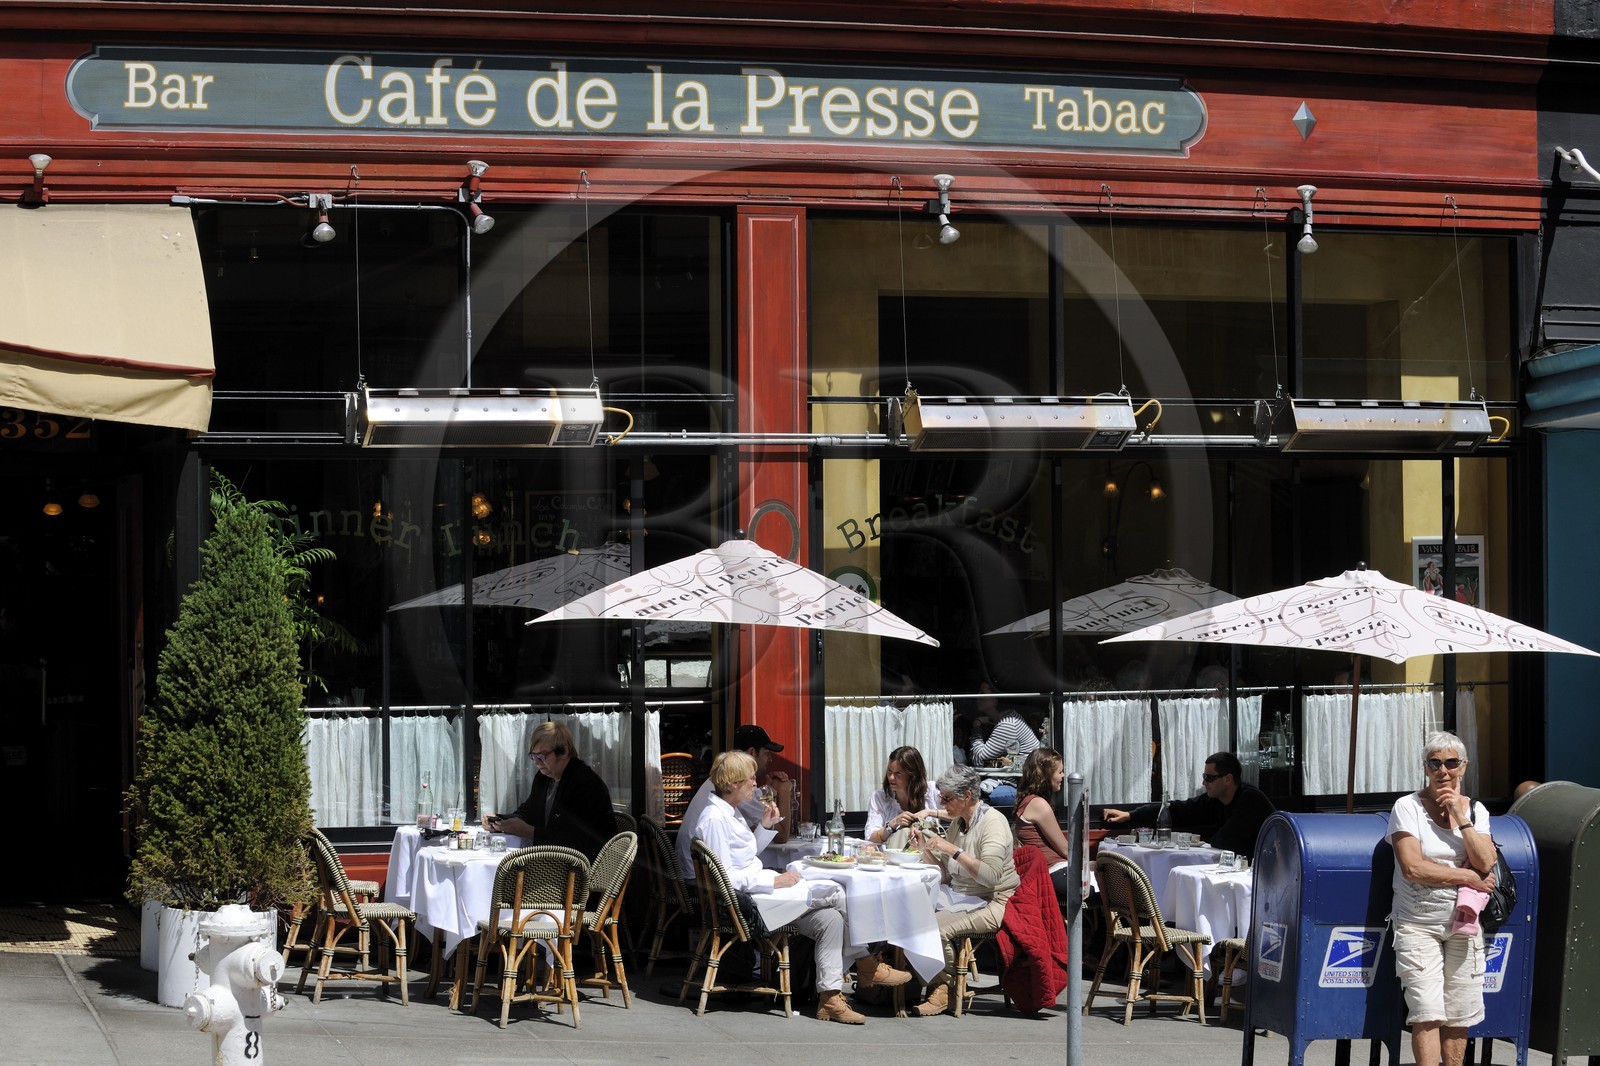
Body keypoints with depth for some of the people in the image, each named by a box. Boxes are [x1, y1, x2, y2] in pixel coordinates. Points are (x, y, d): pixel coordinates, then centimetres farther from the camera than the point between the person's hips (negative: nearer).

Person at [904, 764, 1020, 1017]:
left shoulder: (993, 821, -11)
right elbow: (945, 875, 14)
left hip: (992, 903, -8)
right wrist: (924, 849, 0)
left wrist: (953, 850, -26)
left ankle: (943, 991, -9)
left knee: (937, 925, -30)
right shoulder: (957, 823, 14)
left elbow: (990, 876, -24)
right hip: (960, 897, 8)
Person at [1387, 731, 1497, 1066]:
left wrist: (1459, 817, -10)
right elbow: (1412, 867, -15)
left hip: (1463, 925, 4)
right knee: (1426, 1013, -11)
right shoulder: (1408, 807, -4)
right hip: (1418, 923, -4)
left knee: (1459, 1014, 3)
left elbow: (1485, 863, -5)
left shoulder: (1475, 810, 9)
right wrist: (1467, 877, -8)